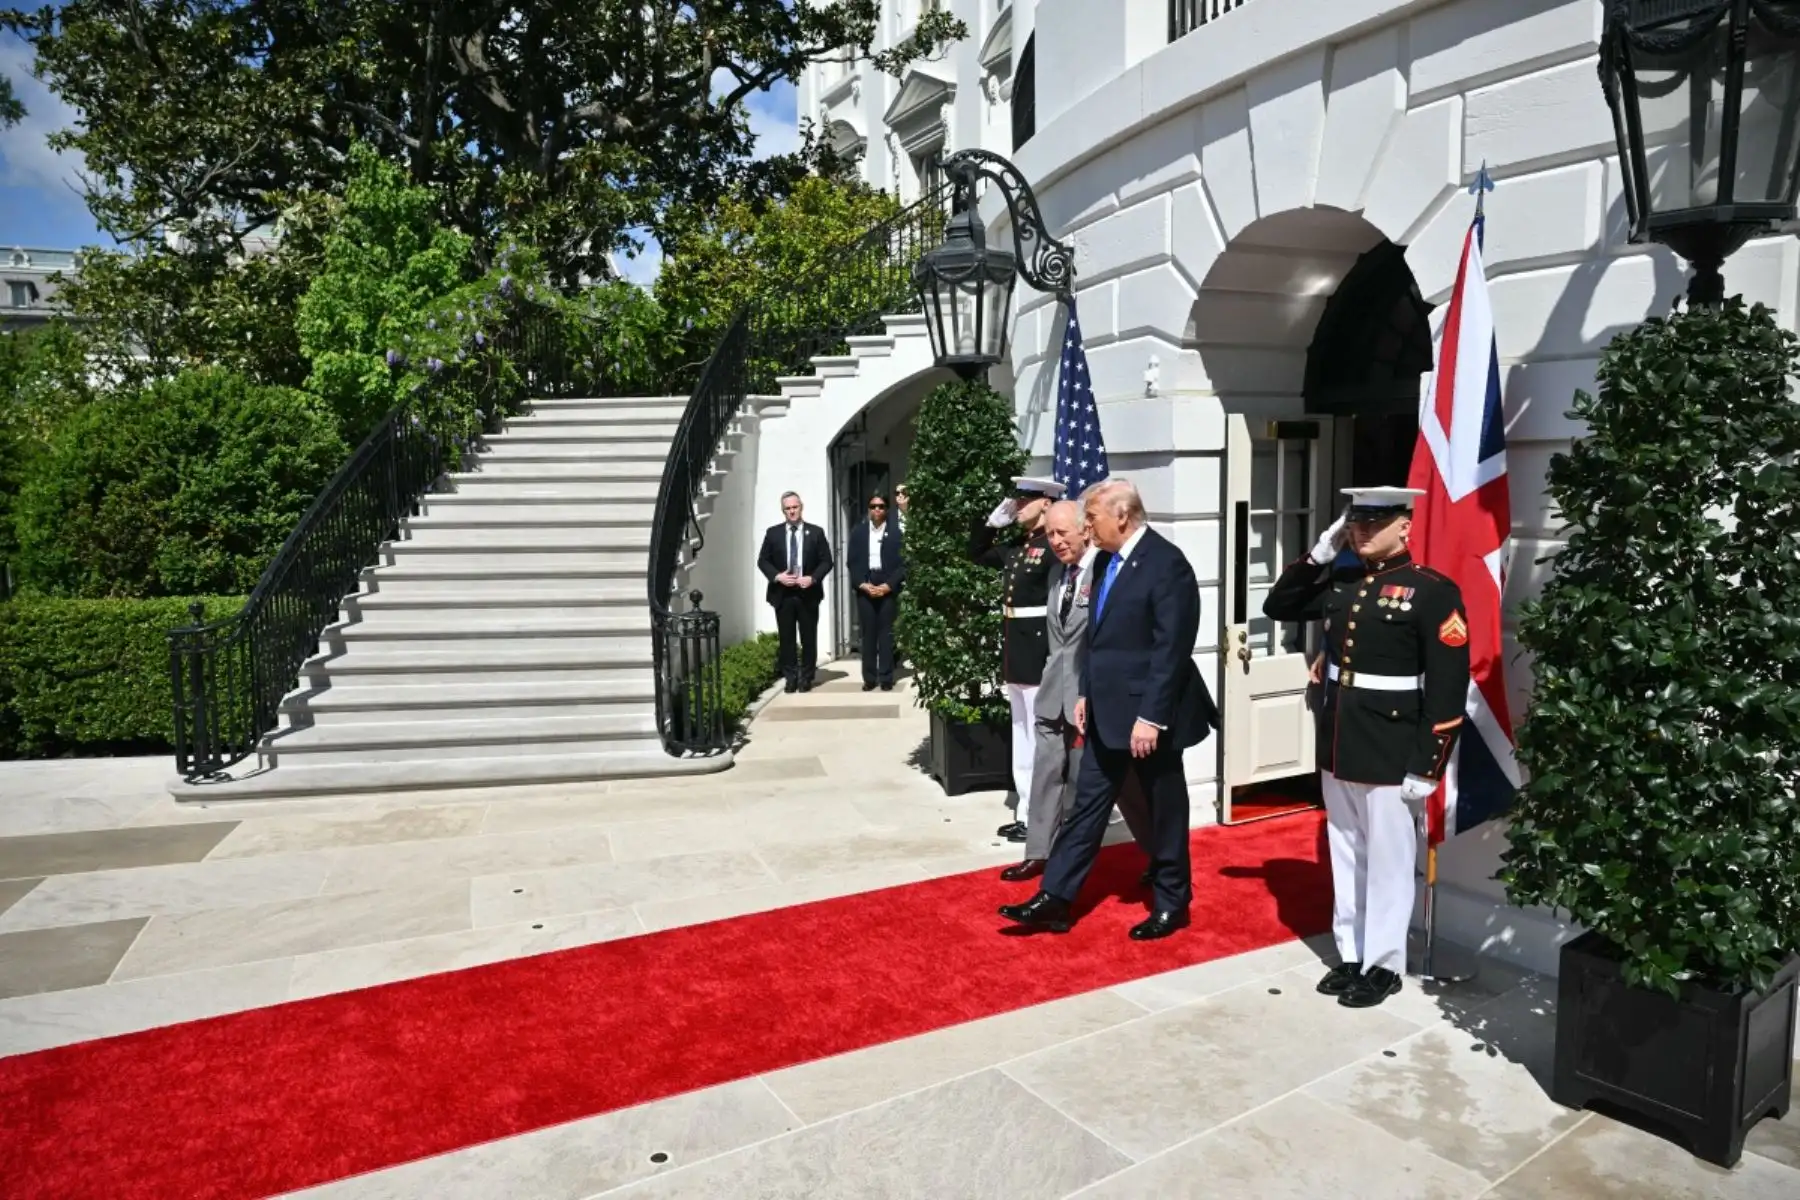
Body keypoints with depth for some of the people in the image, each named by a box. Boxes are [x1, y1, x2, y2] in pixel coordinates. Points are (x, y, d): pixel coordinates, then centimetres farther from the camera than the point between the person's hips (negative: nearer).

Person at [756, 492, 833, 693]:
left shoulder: (816, 532, 3)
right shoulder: (773, 533, 5)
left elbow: (826, 561, 1)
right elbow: (762, 561, 5)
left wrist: (813, 578, -14)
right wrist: (777, 576, -11)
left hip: (808, 593, 0)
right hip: (782, 593, 1)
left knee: (809, 638, 4)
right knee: (787, 638, 4)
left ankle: (806, 678, 14)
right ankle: (790, 678, 13)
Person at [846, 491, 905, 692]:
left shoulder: (896, 532, 3)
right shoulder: (858, 531, 9)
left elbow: (902, 563, 0)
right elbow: (852, 562, 6)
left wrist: (888, 585, -11)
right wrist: (861, 584, -7)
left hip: (887, 587, -1)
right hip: (864, 587, 2)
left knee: (886, 632, 0)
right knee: (868, 633, 3)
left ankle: (886, 678, 4)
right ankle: (869, 678, 7)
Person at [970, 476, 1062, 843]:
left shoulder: (1054, 547, -13)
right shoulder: (1015, 548, 12)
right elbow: (976, 553, 27)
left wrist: (1056, 658, -21)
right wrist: (994, 520, 12)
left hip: (1040, 652, -9)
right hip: (1014, 651, 9)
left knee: (1039, 735, -2)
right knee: (1021, 734, 14)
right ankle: (1025, 811, 24)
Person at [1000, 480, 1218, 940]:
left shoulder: (1166, 564, -17)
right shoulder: (1106, 560, 8)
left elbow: (1171, 649, -21)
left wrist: (1151, 717, -22)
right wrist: (1086, 693, 13)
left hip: (1148, 715, -8)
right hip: (1107, 712, 8)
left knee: (1165, 810, 10)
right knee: (1087, 805, 11)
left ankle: (1171, 902, 27)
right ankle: (1055, 898, 17)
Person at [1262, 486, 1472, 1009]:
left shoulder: (1433, 591, -11)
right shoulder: (1340, 582, 7)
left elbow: (1448, 688, -13)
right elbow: (1278, 607, 14)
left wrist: (1426, 765, -15)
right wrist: (1319, 555, 1)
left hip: (1391, 754, -6)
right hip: (1337, 746, 6)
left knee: (1387, 862, 7)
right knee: (1345, 858, 16)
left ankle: (1383, 965, 22)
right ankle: (1350, 954, 29)